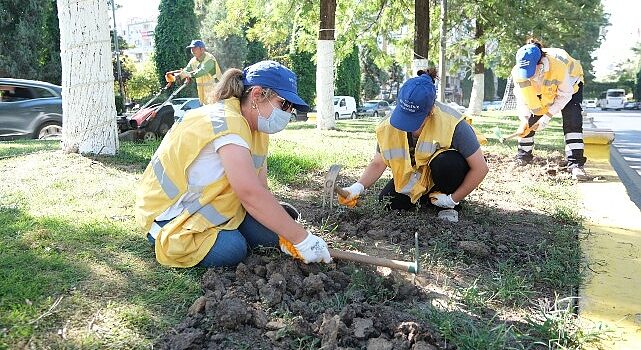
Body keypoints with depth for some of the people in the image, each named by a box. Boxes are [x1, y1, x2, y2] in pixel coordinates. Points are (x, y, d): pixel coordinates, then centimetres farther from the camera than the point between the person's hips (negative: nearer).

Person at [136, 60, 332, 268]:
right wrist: (301, 239, -32)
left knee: (271, 231, -10)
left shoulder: (256, 128, 3)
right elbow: (251, 194, -35)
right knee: (231, 249, -28)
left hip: (210, 204, 8)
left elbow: (260, 189, -4)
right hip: (169, 213, -8)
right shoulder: (226, 122, -27)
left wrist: (284, 237, -17)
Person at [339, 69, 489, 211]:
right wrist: (358, 186, -30)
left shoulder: (452, 124, -33)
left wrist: (453, 199, -23)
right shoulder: (389, 126, -22)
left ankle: (448, 205, -7)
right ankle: (428, 196, 12)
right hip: (416, 178, 4)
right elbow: (377, 164, -11)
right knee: (388, 201, -15)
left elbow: (480, 168, -26)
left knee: (444, 163, -37)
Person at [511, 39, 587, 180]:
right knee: (529, 120, -3)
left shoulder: (559, 65, -43)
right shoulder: (518, 71, -33)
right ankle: (523, 157, 17)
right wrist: (524, 120, -33)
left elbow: (565, 95, -29)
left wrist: (547, 116, -32)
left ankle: (575, 163, -22)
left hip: (569, 84, -3)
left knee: (572, 119, -22)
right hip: (541, 91, 4)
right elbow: (522, 98, -20)